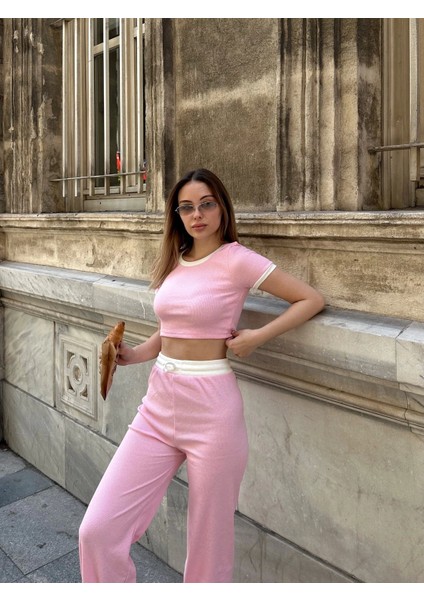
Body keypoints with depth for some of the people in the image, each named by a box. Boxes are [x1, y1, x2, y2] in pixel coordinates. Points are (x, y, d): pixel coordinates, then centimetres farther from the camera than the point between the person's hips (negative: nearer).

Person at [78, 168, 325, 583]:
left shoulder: (236, 260, -8)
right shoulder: (175, 261, 11)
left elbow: (312, 300, -5)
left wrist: (256, 337, -13)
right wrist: (135, 355, 2)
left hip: (211, 410, -5)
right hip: (158, 404, 6)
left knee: (208, 541, 12)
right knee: (97, 530, 2)